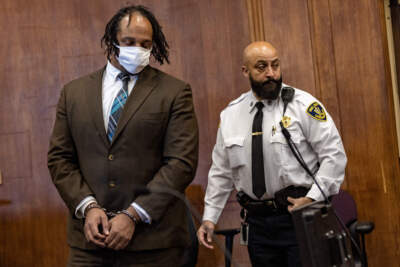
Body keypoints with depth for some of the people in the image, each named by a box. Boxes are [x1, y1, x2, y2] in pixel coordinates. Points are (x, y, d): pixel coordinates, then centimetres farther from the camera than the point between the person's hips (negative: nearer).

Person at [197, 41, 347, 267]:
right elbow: (221, 172, 14)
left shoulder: (304, 105, -5)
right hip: (258, 223, 4)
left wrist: (312, 199, -14)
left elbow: (334, 155, -6)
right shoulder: (230, 115, 8)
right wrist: (210, 217, 10)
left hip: (300, 217, -3)